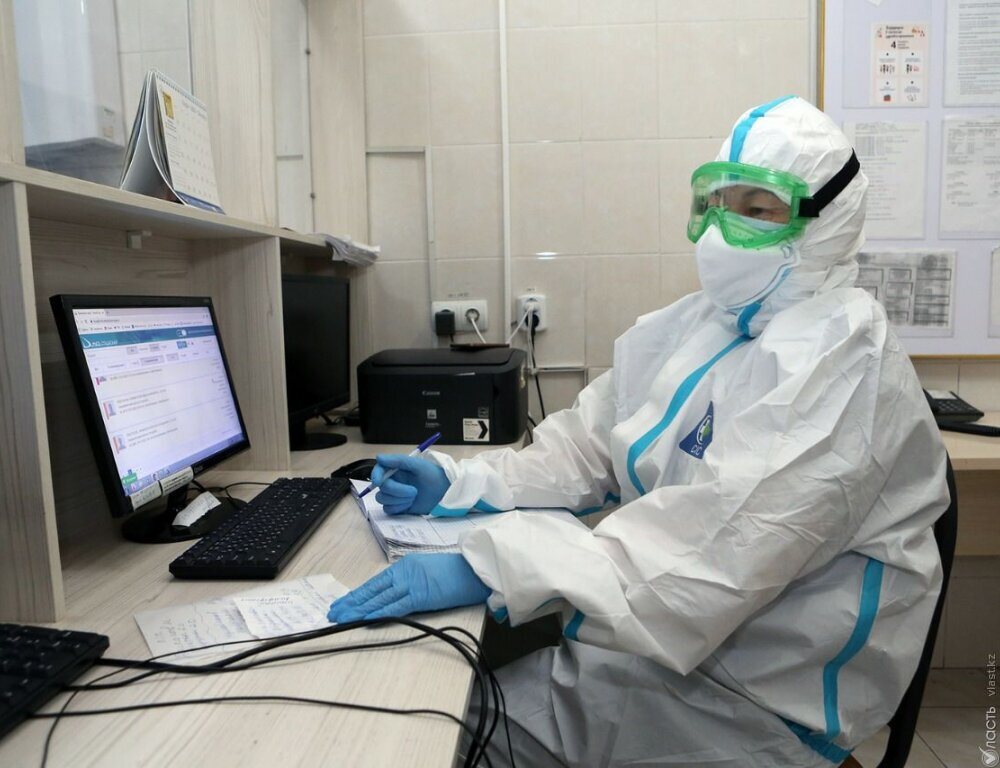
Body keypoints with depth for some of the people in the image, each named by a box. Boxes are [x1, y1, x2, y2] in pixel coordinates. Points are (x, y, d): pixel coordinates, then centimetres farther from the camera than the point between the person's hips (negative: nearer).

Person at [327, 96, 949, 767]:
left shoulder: (839, 361, -20)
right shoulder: (687, 327, 6)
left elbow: (720, 546, -32)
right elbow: (586, 449, 6)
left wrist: (487, 568, -36)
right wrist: (459, 484, -8)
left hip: (755, 699, -6)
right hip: (666, 639, 6)